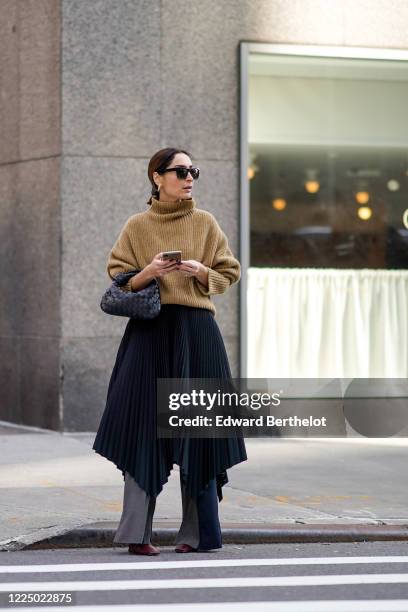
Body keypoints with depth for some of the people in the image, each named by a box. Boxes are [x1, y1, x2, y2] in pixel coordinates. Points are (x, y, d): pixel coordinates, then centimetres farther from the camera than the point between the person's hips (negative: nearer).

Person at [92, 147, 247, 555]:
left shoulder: (205, 223, 10)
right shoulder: (137, 226, 7)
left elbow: (229, 273, 11)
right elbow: (118, 279, 7)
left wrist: (201, 272, -9)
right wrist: (147, 273, -12)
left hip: (196, 330, 1)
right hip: (150, 330, -1)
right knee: (145, 424, -6)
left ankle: (198, 532, 3)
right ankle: (136, 533, -3)